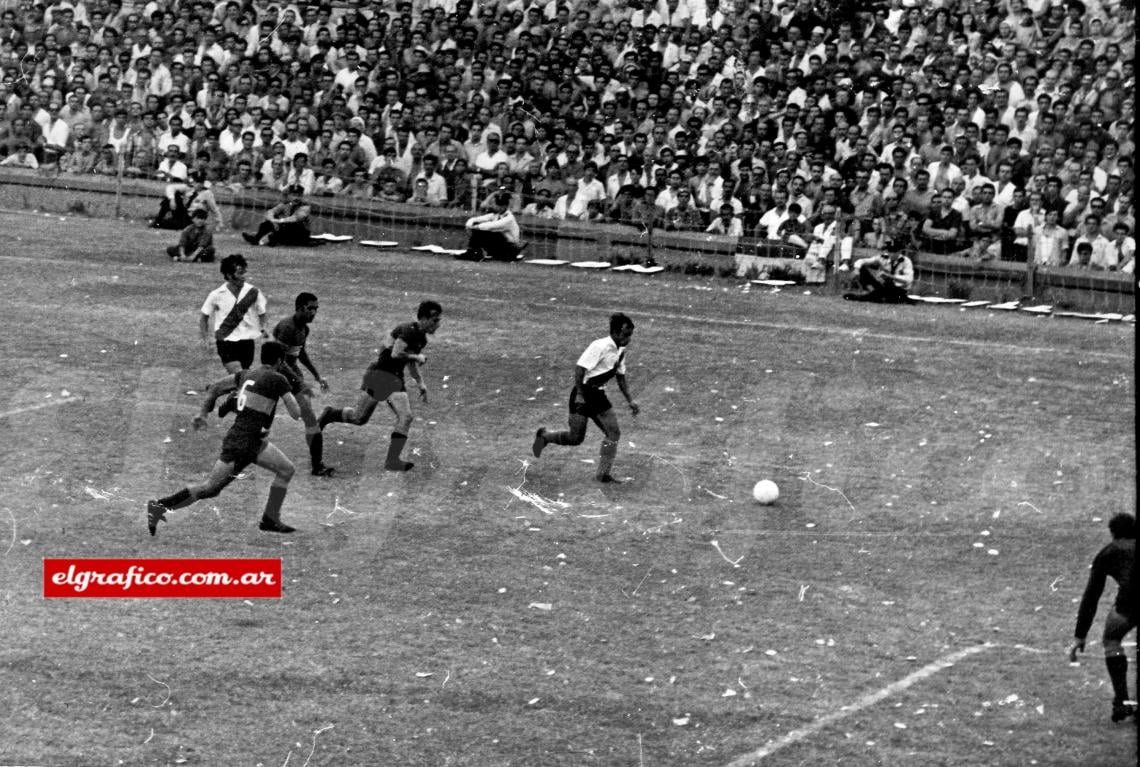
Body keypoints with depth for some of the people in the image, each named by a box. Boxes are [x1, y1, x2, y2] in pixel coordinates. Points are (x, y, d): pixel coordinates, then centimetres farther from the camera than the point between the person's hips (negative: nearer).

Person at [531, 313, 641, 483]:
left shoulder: (620, 351, 8)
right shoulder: (600, 347, -20)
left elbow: (621, 378, 20)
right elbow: (579, 368, -22)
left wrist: (630, 401, 13)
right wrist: (580, 395, -26)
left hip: (598, 396, 8)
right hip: (583, 395, -8)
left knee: (614, 433, -3)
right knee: (576, 437, -5)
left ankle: (604, 473, 3)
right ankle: (544, 436, 22)